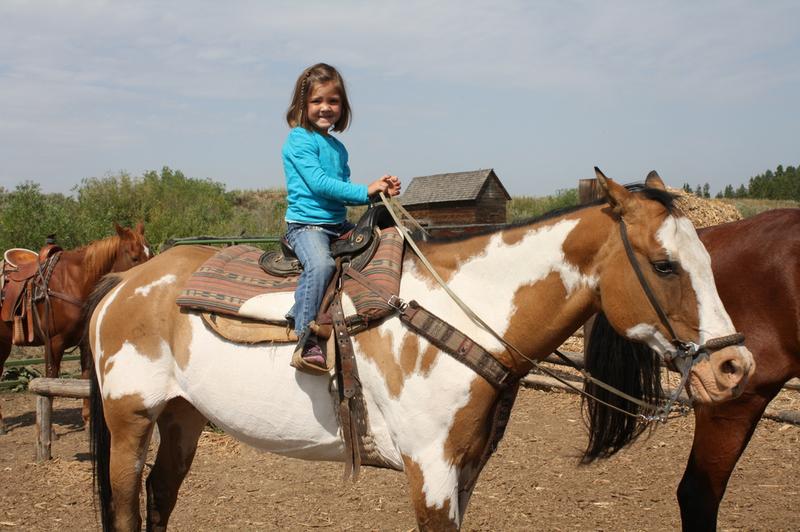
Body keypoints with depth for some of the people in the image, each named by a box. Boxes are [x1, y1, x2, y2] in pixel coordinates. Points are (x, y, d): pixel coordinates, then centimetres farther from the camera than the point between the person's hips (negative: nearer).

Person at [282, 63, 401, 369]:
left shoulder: (337, 147, 17)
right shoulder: (299, 140, -7)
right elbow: (318, 183, -18)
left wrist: (380, 190, 4)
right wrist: (365, 191, -16)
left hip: (339, 224, 9)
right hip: (305, 224, -9)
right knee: (321, 263, -35)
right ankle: (306, 337, -32)